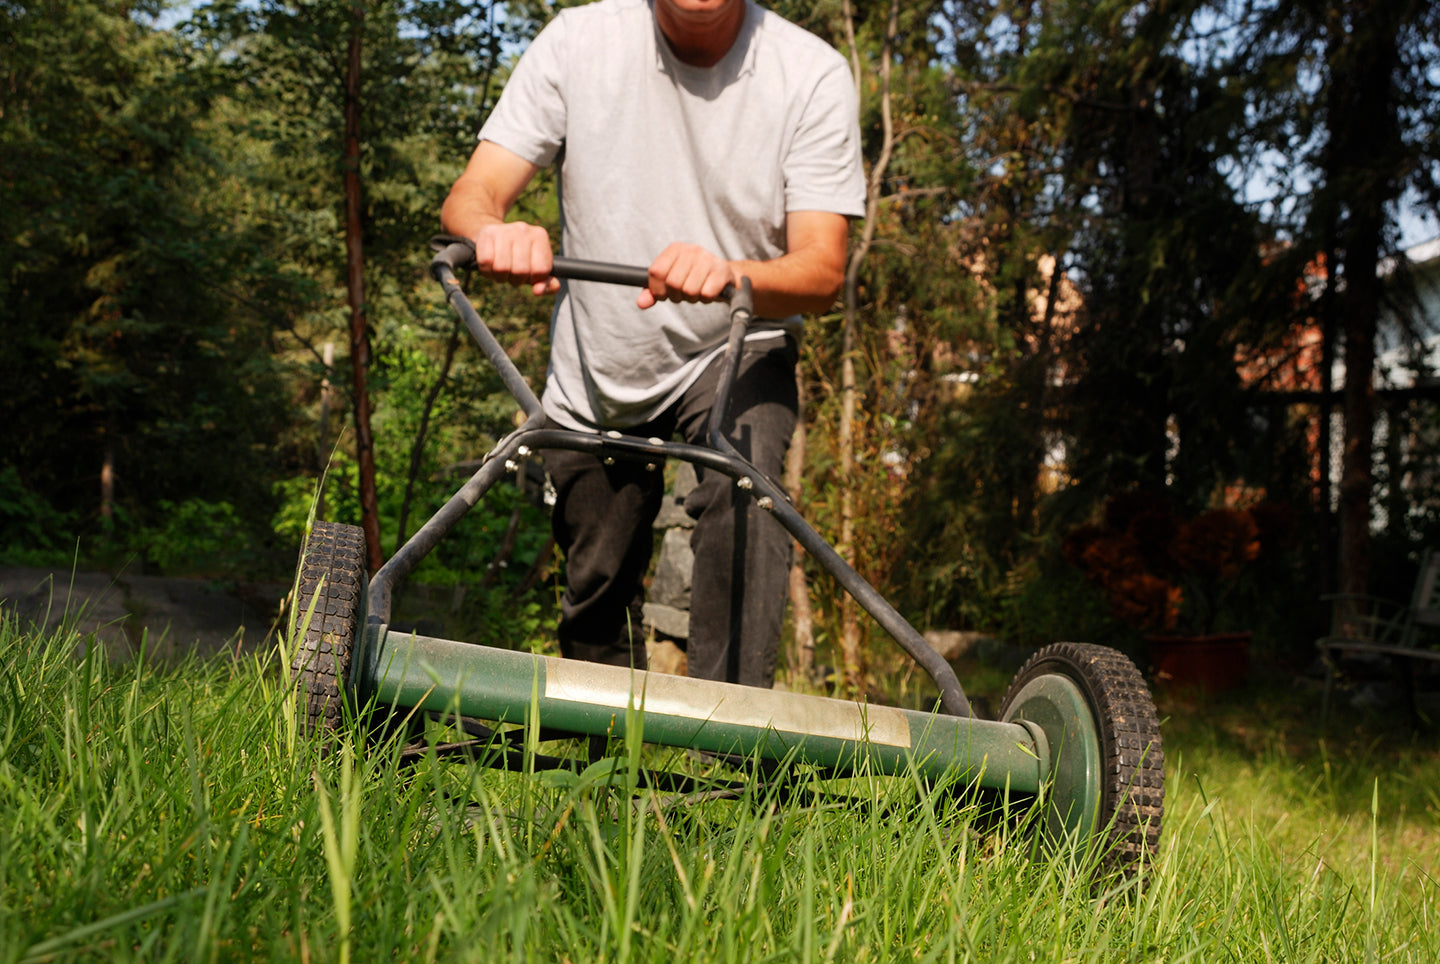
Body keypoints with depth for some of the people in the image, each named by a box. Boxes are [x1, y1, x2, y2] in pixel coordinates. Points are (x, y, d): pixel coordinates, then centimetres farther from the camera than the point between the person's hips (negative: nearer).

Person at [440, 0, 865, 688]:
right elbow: (470, 197, -17)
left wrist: (729, 275, -47)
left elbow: (823, 270, -24)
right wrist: (494, 232, -43)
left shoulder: (811, 73, -16)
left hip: (737, 349, -2)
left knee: (742, 486, -33)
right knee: (596, 594, 11)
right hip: (595, 369, 2)